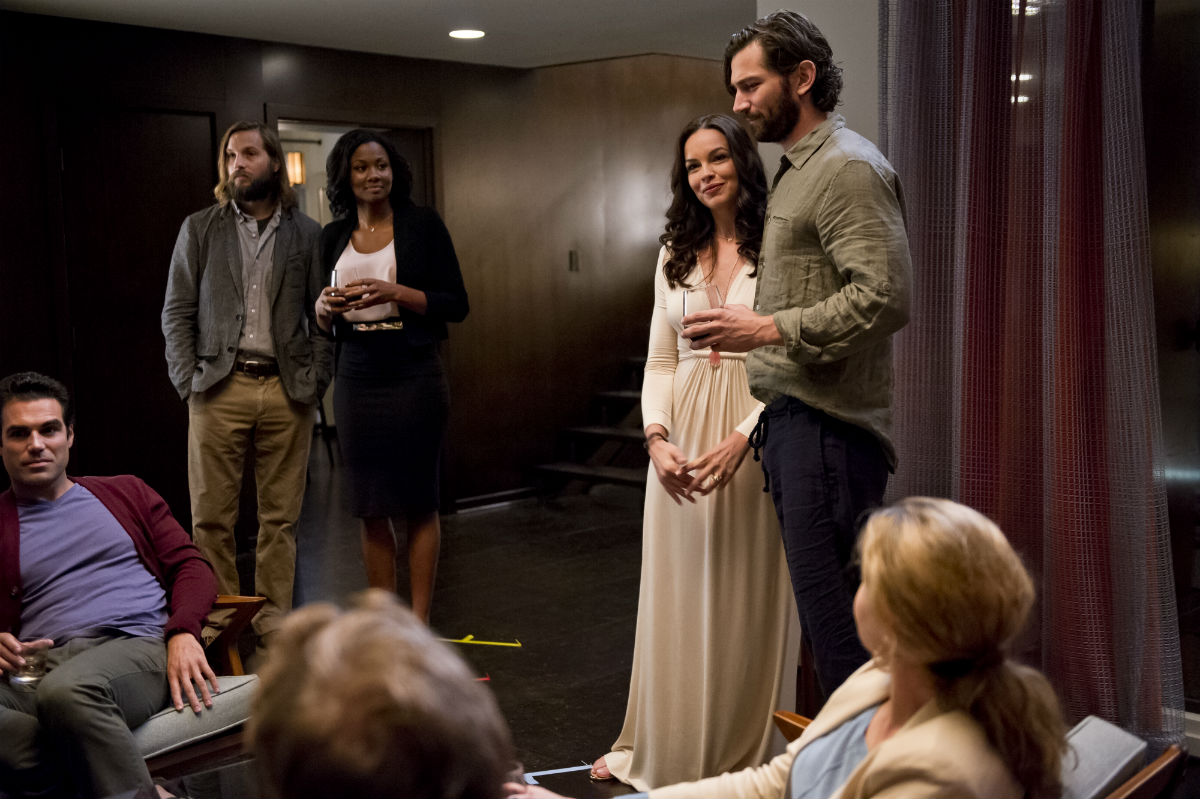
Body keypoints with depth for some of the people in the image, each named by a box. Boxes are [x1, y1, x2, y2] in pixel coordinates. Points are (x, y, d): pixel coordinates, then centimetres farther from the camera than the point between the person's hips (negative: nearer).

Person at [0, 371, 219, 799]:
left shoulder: (126, 493, 24)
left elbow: (191, 566, 16)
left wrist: (183, 633, -4)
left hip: (138, 647, -1)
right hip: (43, 667, 1)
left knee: (66, 692, -39)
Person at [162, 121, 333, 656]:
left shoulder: (307, 235, 8)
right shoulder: (200, 229, 9)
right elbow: (176, 312, 7)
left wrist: (314, 383, -2)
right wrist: (188, 379, -3)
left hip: (286, 391, 0)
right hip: (219, 388, 0)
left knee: (281, 516, 5)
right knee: (211, 516, 2)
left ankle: (273, 622, 15)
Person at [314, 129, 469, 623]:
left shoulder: (422, 224, 0)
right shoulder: (333, 237, 11)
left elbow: (456, 305, -3)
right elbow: (323, 323, 17)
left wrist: (394, 292, -15)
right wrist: (325, 307, -6)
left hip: (414, 377, -3)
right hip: (356, 379, 4)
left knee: (418, 504, 2)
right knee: (371, 510, 6)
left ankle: (418, 625, 9)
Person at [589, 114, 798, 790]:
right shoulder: (676, 254, 12)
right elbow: (659, 361, 10)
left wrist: (741, 439, -20)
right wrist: (658, 437, -6)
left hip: (752, 442, -4)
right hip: (681, 443, 5)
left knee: (745, 600, 4)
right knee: (676, 599, 12)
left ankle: (743, 757, 19)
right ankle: (661, 750, 26)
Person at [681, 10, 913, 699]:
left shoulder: (849, 167, -9)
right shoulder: (798, 170, 21)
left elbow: (884, 298, -20)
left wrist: (768, 329, -17)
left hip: (828, 427, -10)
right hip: (792, 417, 10)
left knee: (837, 621, -7)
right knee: (822, 611, 14)